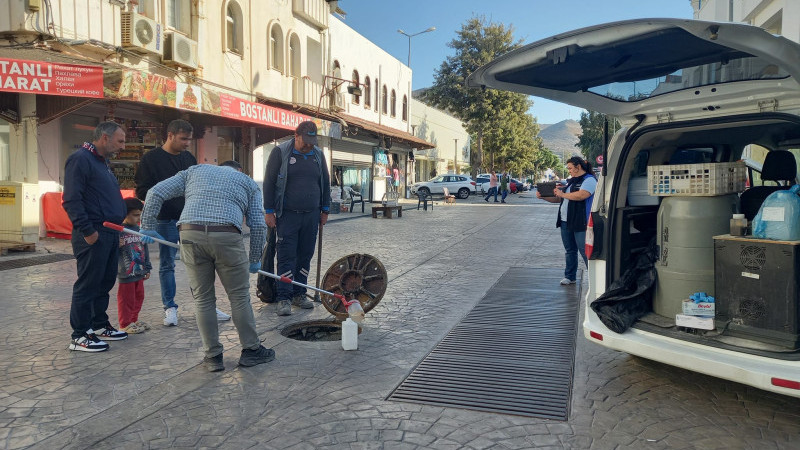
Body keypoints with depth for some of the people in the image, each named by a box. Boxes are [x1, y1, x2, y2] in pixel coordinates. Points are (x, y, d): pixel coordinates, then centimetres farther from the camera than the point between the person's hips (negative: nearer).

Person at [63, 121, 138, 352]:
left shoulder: (103, 162, 20)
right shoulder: (80, 159, -11)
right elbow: (71, 200, -18)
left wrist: (118, 226, 18)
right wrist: (87, 231, -20)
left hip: (110, 234, 9)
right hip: (93, 235, -9)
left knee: (105, 282, 15)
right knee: (87, 285, -3)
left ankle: (99, 325, 27)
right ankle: (80, 336, 5)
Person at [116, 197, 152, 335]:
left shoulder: (138, 230, 10)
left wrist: (147, 268, 17)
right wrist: (117, 245, -32)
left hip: (139, 272, 7)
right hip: (126, 273, -7)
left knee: (139, 297, 15)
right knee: (126, 299, 2)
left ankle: (134, 320, 30)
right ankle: (125, 324, 14)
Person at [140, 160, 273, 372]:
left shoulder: (194, 170, 31)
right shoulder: (248, 182, 26)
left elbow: (155, 193, 19)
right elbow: (258, 224, 14)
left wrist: (148, 226, 24)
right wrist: (255, 259, 23)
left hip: (190, 235, 2)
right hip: (226, 236, -2)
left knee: (203, 299, 13)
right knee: (239, 296, 11)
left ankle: (212, 356, 20)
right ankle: (251, 350, 21)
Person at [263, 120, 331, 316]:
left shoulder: (318, 154, 10)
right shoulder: (280, 152, -2)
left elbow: (325, 183, 17)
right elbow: (269, 183, -1)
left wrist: (325, 210, 14)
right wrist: (269, 212, -5)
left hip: (311, 215, 4)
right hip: (287, 215, -4)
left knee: (305, 256, 7)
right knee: (286, 256, -5)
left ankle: (299, 294, 18)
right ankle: (284, 298, -1)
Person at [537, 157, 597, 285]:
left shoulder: (589, 180, -7)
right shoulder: (571, 181, 20)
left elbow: (581, 195, -25)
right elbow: (558, 198, 23)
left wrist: (562, 194, -15)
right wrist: (543, 196, 10)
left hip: (581, 223, -8)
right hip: (566, 222, 9)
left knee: (585, 251, -5)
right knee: (569, 251, 14)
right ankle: (570, 277, 23)